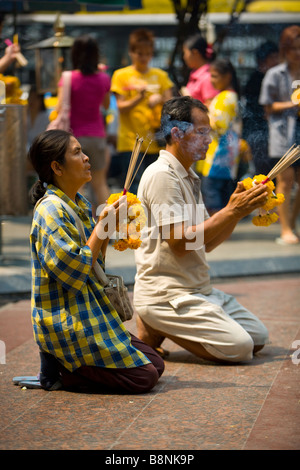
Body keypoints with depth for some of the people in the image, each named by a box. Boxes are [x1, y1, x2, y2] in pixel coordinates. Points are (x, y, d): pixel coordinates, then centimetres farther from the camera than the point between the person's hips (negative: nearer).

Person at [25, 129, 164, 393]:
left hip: (91, 314, 9)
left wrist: (107, 229, 0)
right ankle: (59, 370, -4)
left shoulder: (80, 205, 11)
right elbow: (76, 271, -22)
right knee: (144, 376, -12)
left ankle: (64, 362, 8)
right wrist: (102, 227, -16)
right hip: (68, 322, -9)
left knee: (156, 364, 9)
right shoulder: (51, 211, -17)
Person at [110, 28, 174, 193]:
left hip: (156, 142, 3)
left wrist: (160, 99, -15)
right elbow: (121, 107, -4)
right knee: (133, 191, -10)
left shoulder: (160, 75, 12)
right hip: (130, 142, -3)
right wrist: (138, 98, -21)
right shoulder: (121, 75, 5)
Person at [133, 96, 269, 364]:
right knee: (239, 347, -19)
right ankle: (155, 330, -2)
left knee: (258, 337, 5)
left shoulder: (189, 177, 18)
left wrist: (238, 210, -1)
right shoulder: (161, 175, -14)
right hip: (165, 292, -10)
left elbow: (205, 243, 14)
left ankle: (166, 325, 11)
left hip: (198, 289, 10)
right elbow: (180, 242, -21)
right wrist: (232, 211, -18)